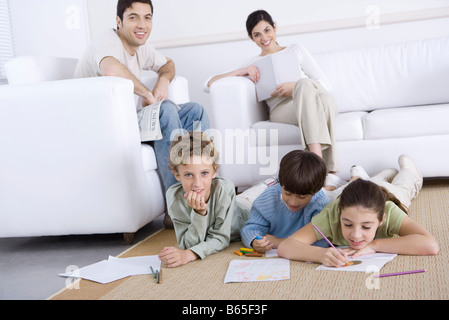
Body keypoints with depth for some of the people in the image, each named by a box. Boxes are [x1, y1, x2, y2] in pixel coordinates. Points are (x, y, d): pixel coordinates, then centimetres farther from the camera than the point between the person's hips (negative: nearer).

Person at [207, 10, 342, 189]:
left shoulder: (295, 50, 25)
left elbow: (325, 85, 13)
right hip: (281, 109, -1)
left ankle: (330, 170, -44)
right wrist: (242, 71, -1)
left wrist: (295, 87, -6)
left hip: (310, 104, 2)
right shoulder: (253, 65, 24)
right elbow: (211, 83, 13)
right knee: (305, 84, -35)